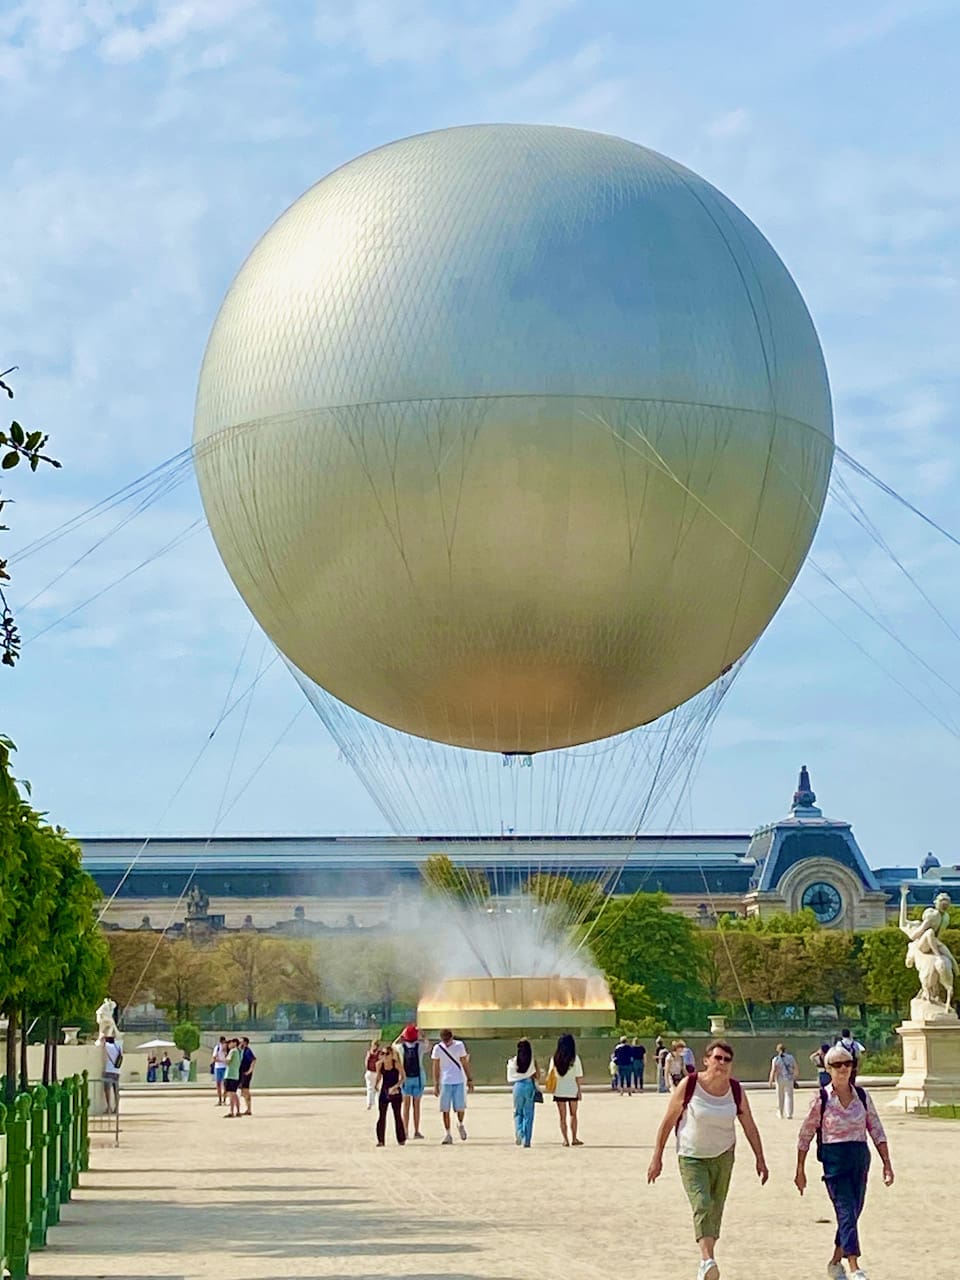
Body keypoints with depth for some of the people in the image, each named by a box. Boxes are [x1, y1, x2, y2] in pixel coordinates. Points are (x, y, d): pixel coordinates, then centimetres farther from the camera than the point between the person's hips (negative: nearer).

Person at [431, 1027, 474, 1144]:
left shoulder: (459, 1045, 1)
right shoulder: (438, 1048, 0)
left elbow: (464, 1063, 7)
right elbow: (436, 1067, 4)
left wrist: (469, 1079, 7)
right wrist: (436, 1084, 2)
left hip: (459, 1081, 0)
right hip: (445, 1082, 0)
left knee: (460, 1107, -2)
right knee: (445, 1109, -3)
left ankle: (460, 1124, 28)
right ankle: (447, 1134, 4)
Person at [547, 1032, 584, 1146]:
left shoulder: (555, 1059, -4)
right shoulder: (575, 1058, -9)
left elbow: (550, 1075, 1)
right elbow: (579, 1077, -8)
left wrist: (552, 1088, 12)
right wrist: (579, 1090, 1)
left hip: (559, 1091, 1)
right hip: (572, 1090, -1)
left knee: (562, 1117, 9)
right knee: (573, 1115, 16)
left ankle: (565, 1140, 7)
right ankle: (574, 1138, 14)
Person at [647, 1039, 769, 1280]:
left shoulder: (735, 1090, -3)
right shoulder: (689, 1085, -12)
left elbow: (749, 1127, 6)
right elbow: (668, 1122, -6)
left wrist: (760, 1160, 3)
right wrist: (657, 1158, -5)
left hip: (723, 1156, 3)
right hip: (691, 1157, -3)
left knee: (715, 1210, 6)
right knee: (702, 1204, -22)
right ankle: (708, 1261, -32)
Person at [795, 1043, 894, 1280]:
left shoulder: (862, 1095, 6)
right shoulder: (822, 1098, -4)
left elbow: (876, 1130, 8)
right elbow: (805, 1135, 3)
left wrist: (887, 1163, 2)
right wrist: (800, 1170, 3)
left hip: (860, 1157, 4)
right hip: (834, 1159, -4)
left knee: (853, 1212, 11)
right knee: (847, 1211, -14)